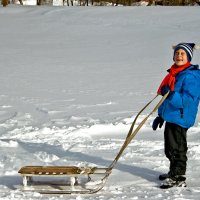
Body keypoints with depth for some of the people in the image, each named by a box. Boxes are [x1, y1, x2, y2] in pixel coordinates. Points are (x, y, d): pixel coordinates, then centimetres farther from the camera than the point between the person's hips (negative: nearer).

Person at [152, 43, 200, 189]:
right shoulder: (173, 74, 12)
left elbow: (187, 100, -25)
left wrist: (170, 94, -37)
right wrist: (161, 115, 23)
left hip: (181, 118, -9)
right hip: (170, 117, 9)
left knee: (177, 149, -4)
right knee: (170, 149, 20)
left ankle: (179, 178, 4)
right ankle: (173, 173, 35)